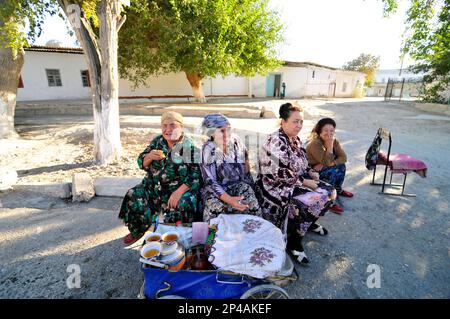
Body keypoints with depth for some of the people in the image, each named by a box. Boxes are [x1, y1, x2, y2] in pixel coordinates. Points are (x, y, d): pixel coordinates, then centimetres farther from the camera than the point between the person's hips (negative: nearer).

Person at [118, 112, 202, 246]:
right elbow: (142, 163, 8)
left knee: (181, 207, -31)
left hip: (180, 189, -5)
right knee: (133, 197, -13)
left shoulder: (189, 147, -9)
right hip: (153, 187, 5)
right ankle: (137, 232, 16)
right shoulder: (157, 141, 5)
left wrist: (179, 192, -27)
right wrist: (149, 156, -15)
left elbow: (196, 176, -15)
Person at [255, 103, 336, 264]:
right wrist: (305, 182, -20)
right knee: (314, 201, -25)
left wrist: (310, 172, 3)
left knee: (329, 192, 4)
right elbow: (280, 174, -27)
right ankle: (294, 242, -6)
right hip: (276, 187, -9)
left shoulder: (294, 138, 8)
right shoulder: (276, 141, -22)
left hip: (296, 182, 10)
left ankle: (309, 222, 26)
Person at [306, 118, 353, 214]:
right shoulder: (315, 144, -27)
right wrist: (330, 145, -33)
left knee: (341, 166, -6)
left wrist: (330, 163, -25)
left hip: (323, 168, 8)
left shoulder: (335, 141, -3)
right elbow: (326, 162, -31)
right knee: (332, 172, -27)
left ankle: (338, 190, 16)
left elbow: (343, 157, -10)